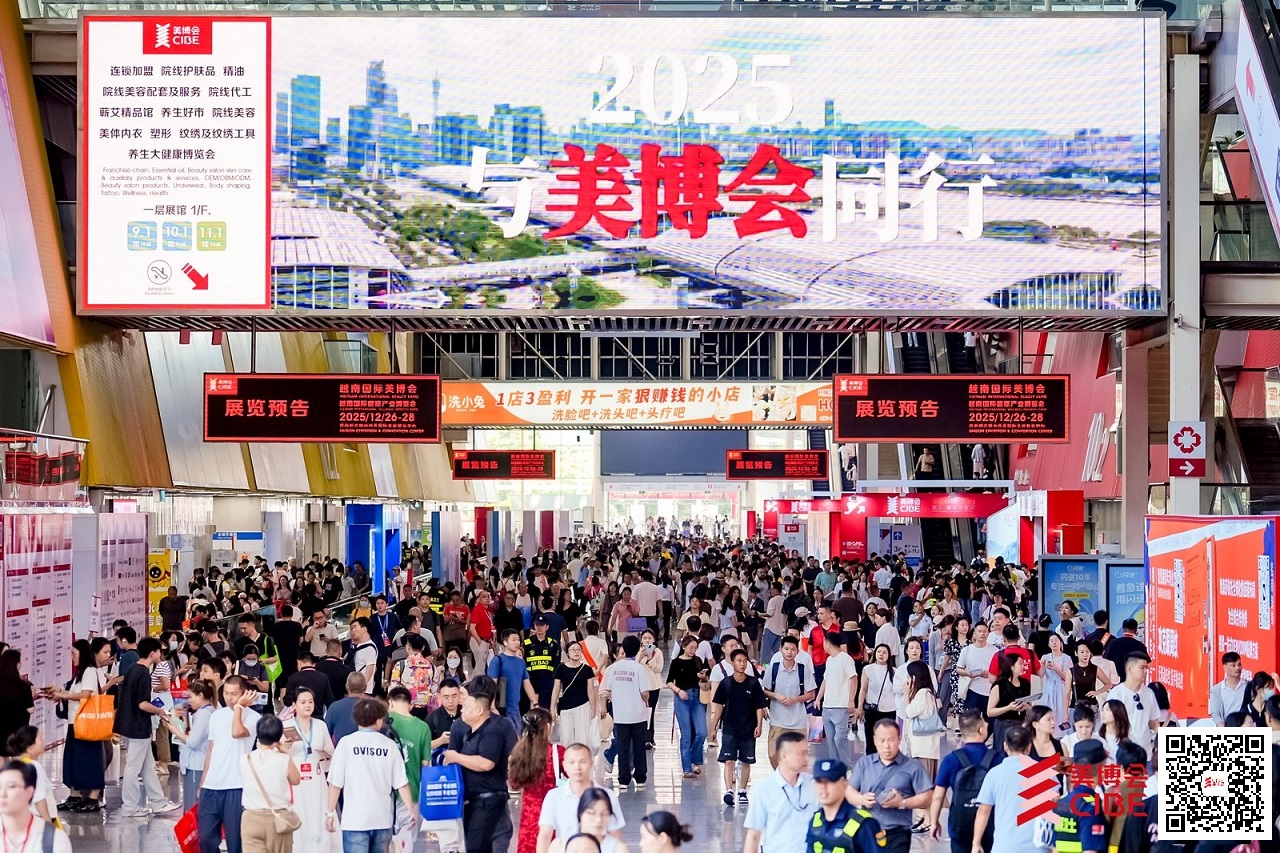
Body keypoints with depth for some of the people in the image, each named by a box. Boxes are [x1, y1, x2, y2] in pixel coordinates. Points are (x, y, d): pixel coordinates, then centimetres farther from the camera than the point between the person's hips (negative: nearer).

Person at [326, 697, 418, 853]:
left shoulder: (346, 743, -4)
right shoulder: (389, 745, 2)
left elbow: (336, 783, -4)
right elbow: (401, 783, 1)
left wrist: (330, 812, 4)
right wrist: (411, 811, 9)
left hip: (355, 818, -3)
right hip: (383, 818, 3)